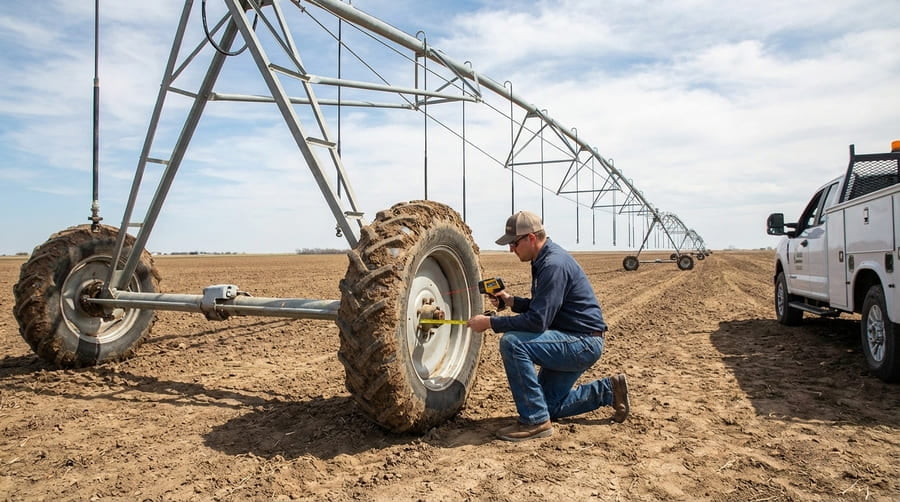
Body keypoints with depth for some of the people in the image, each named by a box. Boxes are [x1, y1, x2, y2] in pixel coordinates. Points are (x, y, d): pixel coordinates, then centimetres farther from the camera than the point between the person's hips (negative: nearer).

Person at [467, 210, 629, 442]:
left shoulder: (554, 264, -23)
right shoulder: (543, 259, 8)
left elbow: (538, 321, -28)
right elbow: (540, 307, 18)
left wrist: (490, 323, -22)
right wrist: (511, 300, 1)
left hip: (584, 343, -10)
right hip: (573, 342, 10)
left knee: (512, 343, -28)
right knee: (549, 406, 15)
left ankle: (535, 421, -18)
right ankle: (607, 390, 23)